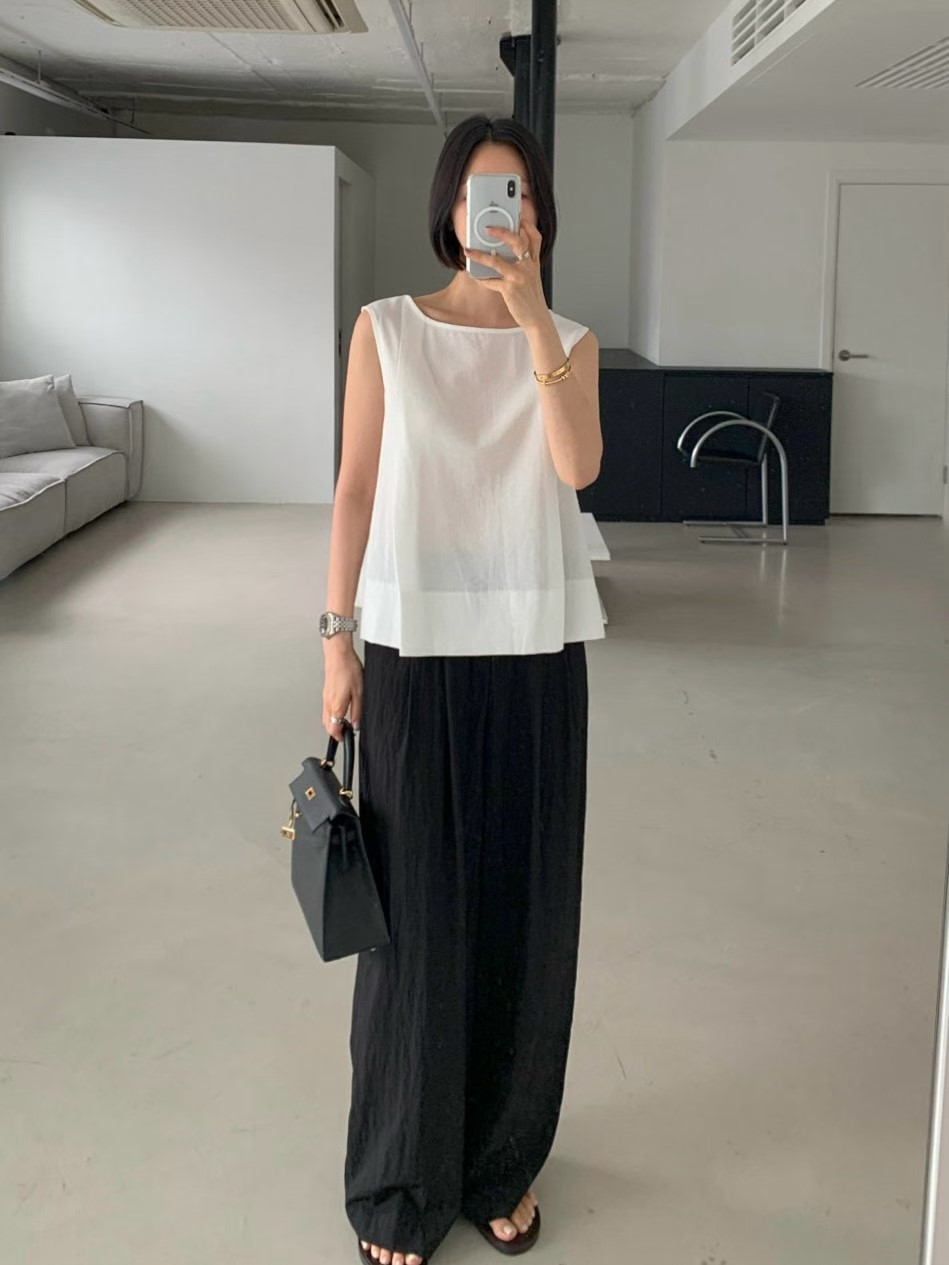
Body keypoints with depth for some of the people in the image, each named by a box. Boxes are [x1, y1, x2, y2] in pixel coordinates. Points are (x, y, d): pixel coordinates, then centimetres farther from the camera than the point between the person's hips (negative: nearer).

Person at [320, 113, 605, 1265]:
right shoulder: (385, 330, 2)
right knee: (415, 915, 3)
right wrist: (338, 642, -3)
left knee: (523, 909, 8)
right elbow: (355, 491, 1)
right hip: (417, 650, -1)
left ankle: (502, 1162, 27)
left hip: (535, 654, 2)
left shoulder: (571, 342, 5)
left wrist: (532, 319, -21)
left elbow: (578, 467, -13)